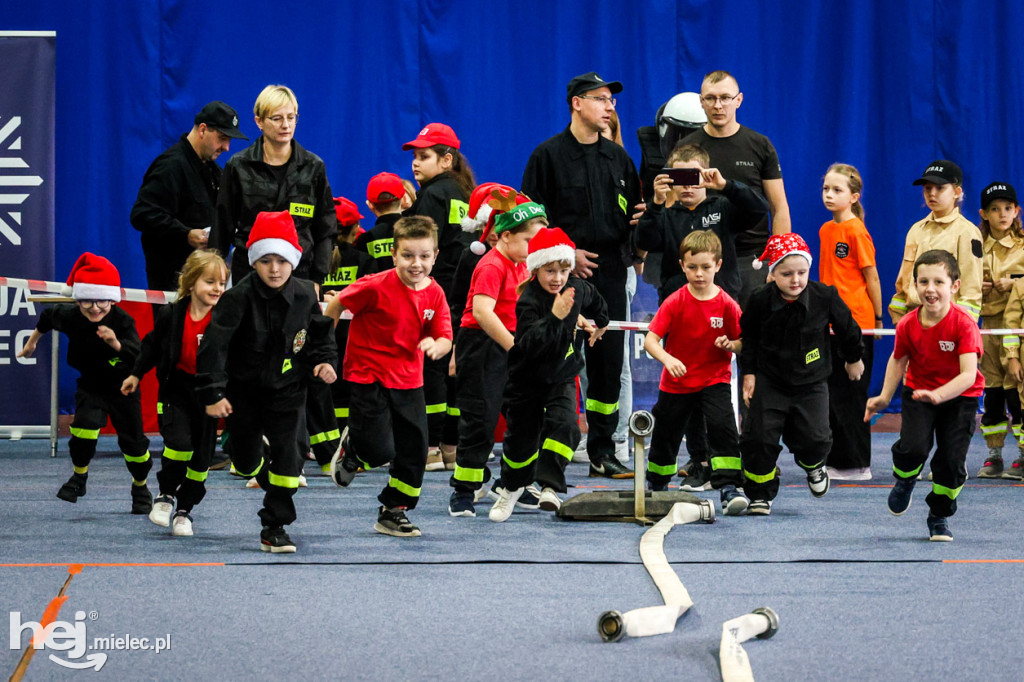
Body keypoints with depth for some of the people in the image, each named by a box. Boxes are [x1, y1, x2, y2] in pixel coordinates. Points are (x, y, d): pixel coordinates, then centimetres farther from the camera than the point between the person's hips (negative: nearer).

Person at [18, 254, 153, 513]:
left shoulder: (123, 322, -28)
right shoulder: (69, 316, -17)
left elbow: (139, 358, -40)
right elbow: (48, 317, 8)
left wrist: (116, 344, -58)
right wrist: (33, 340, 24)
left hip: (123, 387, -2)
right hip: (90, 385, 2)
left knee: (132, 440, 4)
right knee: (84, 425, -22)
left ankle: (140, 487, 30)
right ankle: (79, 475, 3)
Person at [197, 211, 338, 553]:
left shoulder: (305, 295, -9)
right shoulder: (239, 298, -20)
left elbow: (320, 335, 11)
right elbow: (213, 345, -21)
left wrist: (324, 361, -7)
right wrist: (212, 393, -24)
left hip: (288, 388, 1)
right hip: (244, 390, -1)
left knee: (287, 454, -12)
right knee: (244, 460, 10)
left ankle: (274, 528, -3)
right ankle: (266, 476, 48)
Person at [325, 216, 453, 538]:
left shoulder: (435, 294, -3)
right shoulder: (376, 287, -18)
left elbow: (445, 339, -3)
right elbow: (335, 306, -6)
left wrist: (436, 345, -28)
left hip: (409, 380, 5)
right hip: (368, 378, -5)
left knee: (414, 451, 5)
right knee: (380, 450, -12)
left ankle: (394, 512, 24)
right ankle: (351, 447, 25)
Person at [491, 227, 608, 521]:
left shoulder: (578, 289, -9)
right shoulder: (528, 301, -26)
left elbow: (596, 302, 18)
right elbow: (530, 345, -39)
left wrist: (598, 324, 33)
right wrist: (555, 317, -48)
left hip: (562, 377, 3)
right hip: (528, 378, -3)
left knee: (563, 424, -22)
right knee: (521, 436, 9)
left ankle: (550, 486, -24)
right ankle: (512, 488, 35)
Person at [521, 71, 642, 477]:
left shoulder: (618, 157, 15)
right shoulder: (549, 155, 0)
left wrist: (634, 249, 1)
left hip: (610, 271, 5)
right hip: (564, 274, -5)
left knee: (609, 360, 4)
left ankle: (602, 451, 11)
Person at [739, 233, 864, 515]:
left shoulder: (825, 296, -14)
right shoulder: (760, 301, -13)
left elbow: (846, 328, 5)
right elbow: (748, 338, 4)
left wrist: (854, 358, 17)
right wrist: (748, 373, 1)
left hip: (811, 382, 0)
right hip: (769, 382, 0)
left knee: (814, 437, -10)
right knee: (758, 438, -6)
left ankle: (813, 465, 28)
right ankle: (760, 494, 15)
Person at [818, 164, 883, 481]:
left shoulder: (856, 231, -11)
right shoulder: (825, 230, 11)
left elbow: (871, 277, -8)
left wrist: (877, 318, -6)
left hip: (856, 323, -8)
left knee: (850, 393, -3)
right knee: (833, 392, 11)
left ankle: (858, 464, 3)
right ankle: (837, 461, 18)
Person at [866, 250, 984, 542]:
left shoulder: (964, 324, -24)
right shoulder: (908, 325, -13)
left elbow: (968, 375, -31)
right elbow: (898, 360, 8)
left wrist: (938, 395, -44)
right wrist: (884, 397, 2)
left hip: (959, 397, -2)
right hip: (918, 392, 2)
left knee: (952, 458, -10)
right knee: (913, 446, -21)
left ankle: (940, 516, 17)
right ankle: (904, 480, 18)